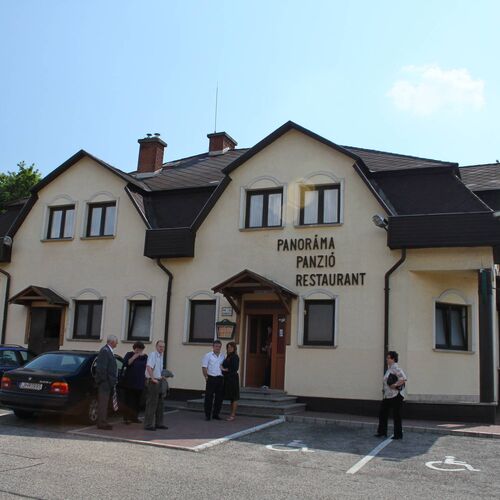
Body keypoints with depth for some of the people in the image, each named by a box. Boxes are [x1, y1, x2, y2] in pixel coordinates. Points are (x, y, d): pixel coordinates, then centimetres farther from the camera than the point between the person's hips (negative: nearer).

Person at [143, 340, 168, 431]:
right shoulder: (152, 355, -15)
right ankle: (148, 424, 0)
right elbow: (149, 367, -29)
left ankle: (158, 423, 23)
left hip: (158, 381, 10)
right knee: (151, 404, -6)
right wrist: (153, 379, -27)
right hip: (152, 382, -10)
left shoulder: (161, 355, 14)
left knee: (160, 403, 14)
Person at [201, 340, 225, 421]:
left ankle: (216, 414, 17)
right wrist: (206, 377, -12)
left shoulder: (223, 356, 13)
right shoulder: (208, 355, 1)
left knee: (219, 397, 6)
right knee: (209, 397, -2)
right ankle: (207, 415, 7)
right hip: (211, 378, -4)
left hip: (220, 378, 4)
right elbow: (204, 367, -3)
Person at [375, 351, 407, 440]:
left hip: (395, 396, -10)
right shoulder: (389, 369, 14)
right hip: (387, 396, 10)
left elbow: (404, 379, -27)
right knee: (382, 413, 12)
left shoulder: (396, 369, -16)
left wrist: (395, 385, -24)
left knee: (396, 415, 0)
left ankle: (398, 435, 9)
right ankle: (382, 432, 21)